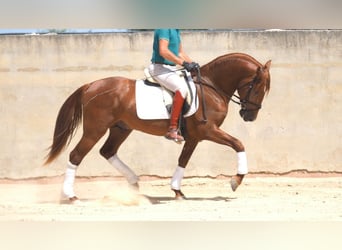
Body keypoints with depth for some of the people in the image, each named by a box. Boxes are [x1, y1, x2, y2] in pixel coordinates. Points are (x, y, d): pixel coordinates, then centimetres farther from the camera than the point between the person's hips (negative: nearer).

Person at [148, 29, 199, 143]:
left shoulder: (176, 30, 16)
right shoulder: (164, 28, -15)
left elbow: (180, 53, 22)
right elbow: (163, 51, -26)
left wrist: (192, 64, 6)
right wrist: (184, 63, -26)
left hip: (171, 69, 11)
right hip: (160, 68, -11)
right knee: (182, 87, -30)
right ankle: (172, 130, -33)